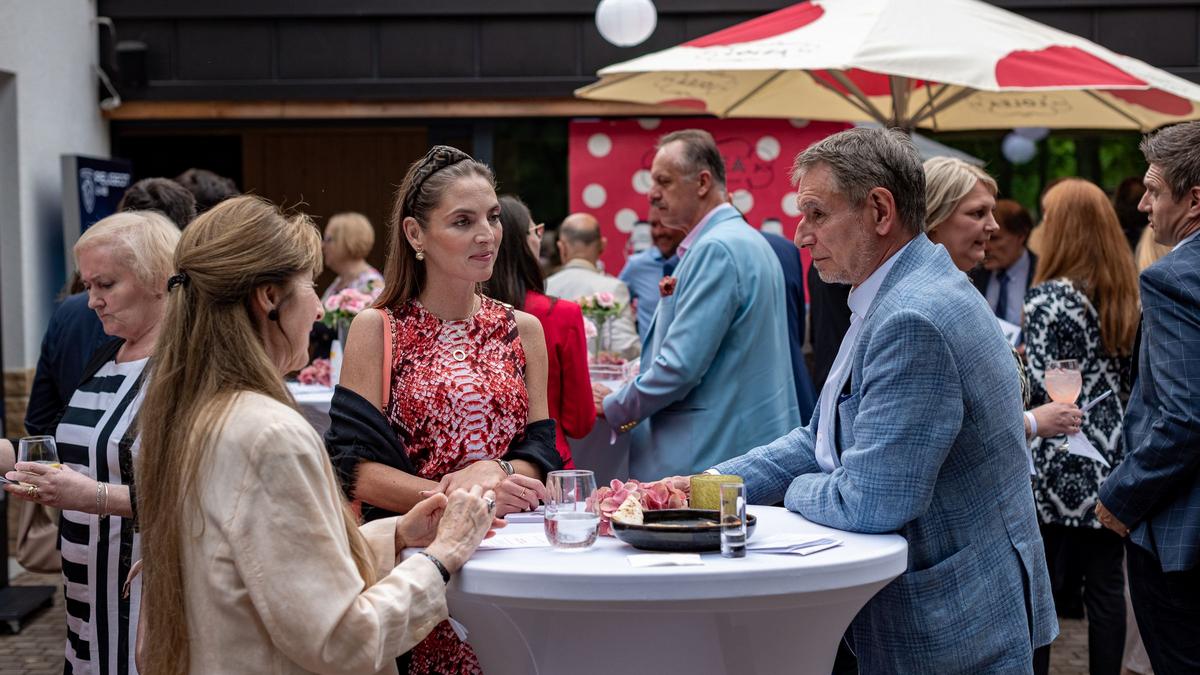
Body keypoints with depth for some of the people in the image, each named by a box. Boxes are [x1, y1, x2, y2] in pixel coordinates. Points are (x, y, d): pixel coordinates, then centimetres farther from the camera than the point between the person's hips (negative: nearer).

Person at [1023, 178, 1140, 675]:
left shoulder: (1050, 297, -13)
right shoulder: (1129, 293, 8)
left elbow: (1041, 387, -16)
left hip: (1062, 472, -6)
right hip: (1113, 467, 6)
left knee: (1040, 588, 2)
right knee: (1107, 583, 11)